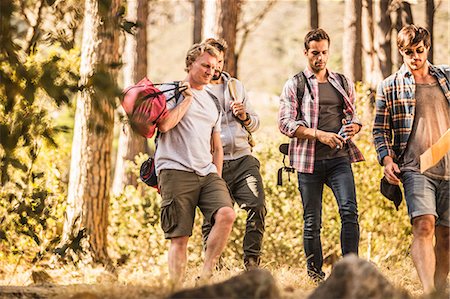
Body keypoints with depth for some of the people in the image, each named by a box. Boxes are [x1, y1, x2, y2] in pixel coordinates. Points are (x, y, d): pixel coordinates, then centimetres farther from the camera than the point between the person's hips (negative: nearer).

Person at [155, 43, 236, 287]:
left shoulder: (212, 104, 24)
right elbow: (164, 125, -14)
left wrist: (216, 180, 16)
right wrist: (187, 99, -3)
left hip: (207, 173, 5)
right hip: (176, 171, -5)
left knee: (226, 214, -21)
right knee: (179, 238, -8)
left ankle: (205, 276, -14)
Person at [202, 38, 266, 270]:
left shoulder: (235, 86, 19)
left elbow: (255, 123, 22)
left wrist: (245, 118, 0)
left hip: (243, 159, 3)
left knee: (257, 207, -12)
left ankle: (251, 261, -3)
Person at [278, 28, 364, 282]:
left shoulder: (343, 83, 16)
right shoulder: (295, 85, 5)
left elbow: (354, 117, 23)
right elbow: (286, 123, -4)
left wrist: (353, 127, -3)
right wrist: (319, 135, -16)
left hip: (339, 158, 2)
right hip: (309, 160, -2)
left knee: (349, 211, -17)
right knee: (312, 221, 3)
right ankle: (315, 275, 14)